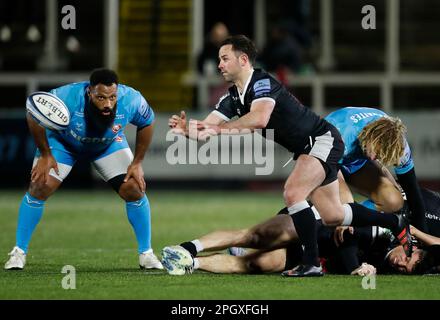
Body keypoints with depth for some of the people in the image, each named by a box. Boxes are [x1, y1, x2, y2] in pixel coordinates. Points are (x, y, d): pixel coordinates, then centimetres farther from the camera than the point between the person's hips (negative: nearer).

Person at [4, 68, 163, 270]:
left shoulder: (130, 100, -34)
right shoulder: (67, 97, -42)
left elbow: (147, 123, -9)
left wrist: (137, 163, -10)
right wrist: (45, 156, -17)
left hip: (109, 144, 2)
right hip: (62, 142, -2)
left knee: (134, 190, -10)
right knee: (40, 188, -16)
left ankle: (146, 254, 6)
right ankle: (19, 252, -2)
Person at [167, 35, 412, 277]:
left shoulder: (262, 82, -22)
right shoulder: (233, 97, 4)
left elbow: (260, 119, -42)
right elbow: (206, 131, -2)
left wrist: (219, 128, -39)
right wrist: (186, 129, -23)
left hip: (323, 139, -10)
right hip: (306, 148, 10)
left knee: (292, 194, -27)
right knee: (333, 216, 12)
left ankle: (312, 263, -20)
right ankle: (396, 223, 32)